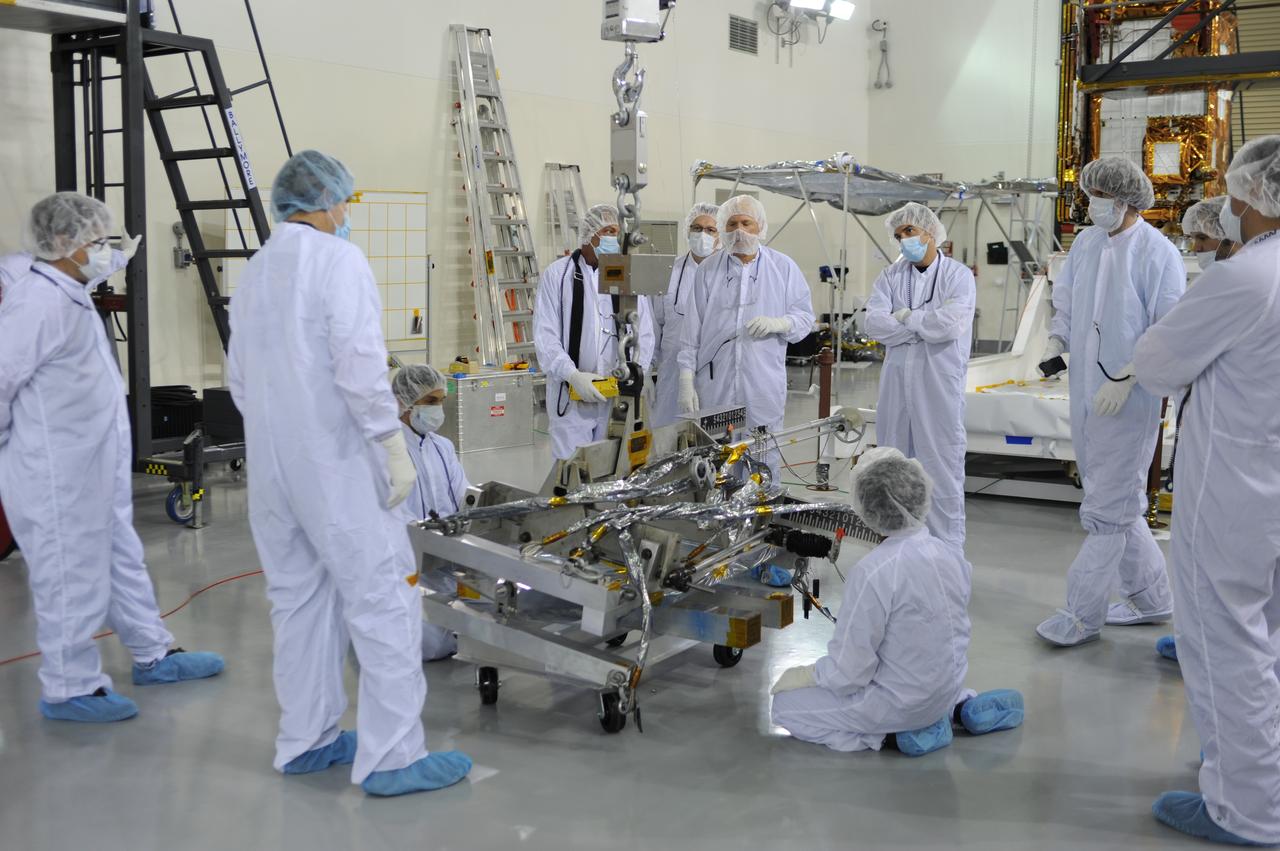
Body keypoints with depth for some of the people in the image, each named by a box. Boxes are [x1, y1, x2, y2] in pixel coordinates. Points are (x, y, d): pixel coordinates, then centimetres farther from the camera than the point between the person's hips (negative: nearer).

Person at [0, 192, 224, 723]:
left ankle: (153, 655, 36)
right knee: (72, 576, 2)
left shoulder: (66, 291, 8)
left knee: (121, 558, 21)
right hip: (58, 475, -11)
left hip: (94, 467, 11)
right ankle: (69, 689, 18)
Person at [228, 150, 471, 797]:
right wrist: (394, 447, -14)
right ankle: (391, 755, -1)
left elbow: (241, 379, 16)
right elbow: (360, 365, -19)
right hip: (336, 463, -8)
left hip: (270, 465, 8)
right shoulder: (338, 259, -10)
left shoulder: (253, 273, 13)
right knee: (383, 599, -3)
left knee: (299, 598, 14)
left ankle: (305, 741, 21)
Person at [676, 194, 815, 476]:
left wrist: (778, 323, -13)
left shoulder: (784, 268, 8)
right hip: (714, 386, 0)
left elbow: (805, 317, 9)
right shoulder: (707, 270, 8)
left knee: (765, 463, 3)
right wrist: (686, 381, -1)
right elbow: (691, 329, 5)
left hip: (765, 387, 0)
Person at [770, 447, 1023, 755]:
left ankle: (889, 734, -4)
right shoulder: (951, 555, -4)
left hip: (900, 702, -7)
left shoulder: (873, 573, -27)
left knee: (786, 702, 7)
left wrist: (806, 674, -3)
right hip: (945, 687, 7)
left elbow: (848, 673, -22)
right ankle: (961, 706, 16)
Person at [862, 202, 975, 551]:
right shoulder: (890, 277, 8)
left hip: (940, 385, -4)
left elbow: (951, 324, -18)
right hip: (896, 384, 4)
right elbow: (874, 323, -7)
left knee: (943, 470, 0)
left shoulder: (958, 275, -2)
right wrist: (927, 321, -10)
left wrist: (906, 318, -7)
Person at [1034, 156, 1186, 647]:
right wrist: (1055, 342, -1)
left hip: (1128, 400, -7)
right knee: (1119, 503, 18)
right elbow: (1066, 301, 17)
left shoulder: (1157, 253, -13)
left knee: (1106, 511, -2)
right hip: (1085, 396, 8)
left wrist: (1126, 377, -21)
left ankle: (1084, 615, 8)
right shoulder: (1084, 243, 7)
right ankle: (1151, 598, 34)